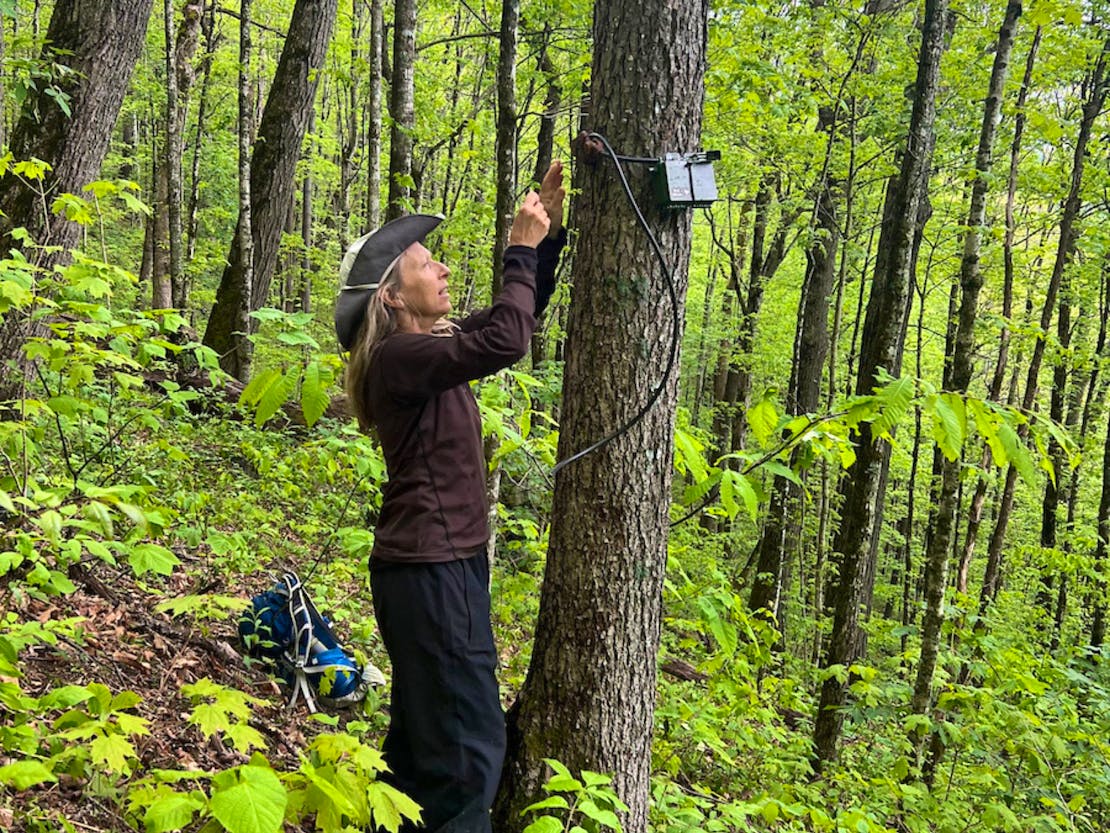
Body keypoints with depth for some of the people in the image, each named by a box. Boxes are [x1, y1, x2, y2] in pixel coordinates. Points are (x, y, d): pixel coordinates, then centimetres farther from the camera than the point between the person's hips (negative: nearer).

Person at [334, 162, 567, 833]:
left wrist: (551, 231, 8)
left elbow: (518, 316, 18)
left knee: (425, 737, 19)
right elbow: (504, 341, -29)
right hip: (430, 569, -10)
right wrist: (523, 248, -17)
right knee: (471, 745, -7)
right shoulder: (398, 358, -17)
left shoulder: (433, 346, 12)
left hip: (447, 562, 10)